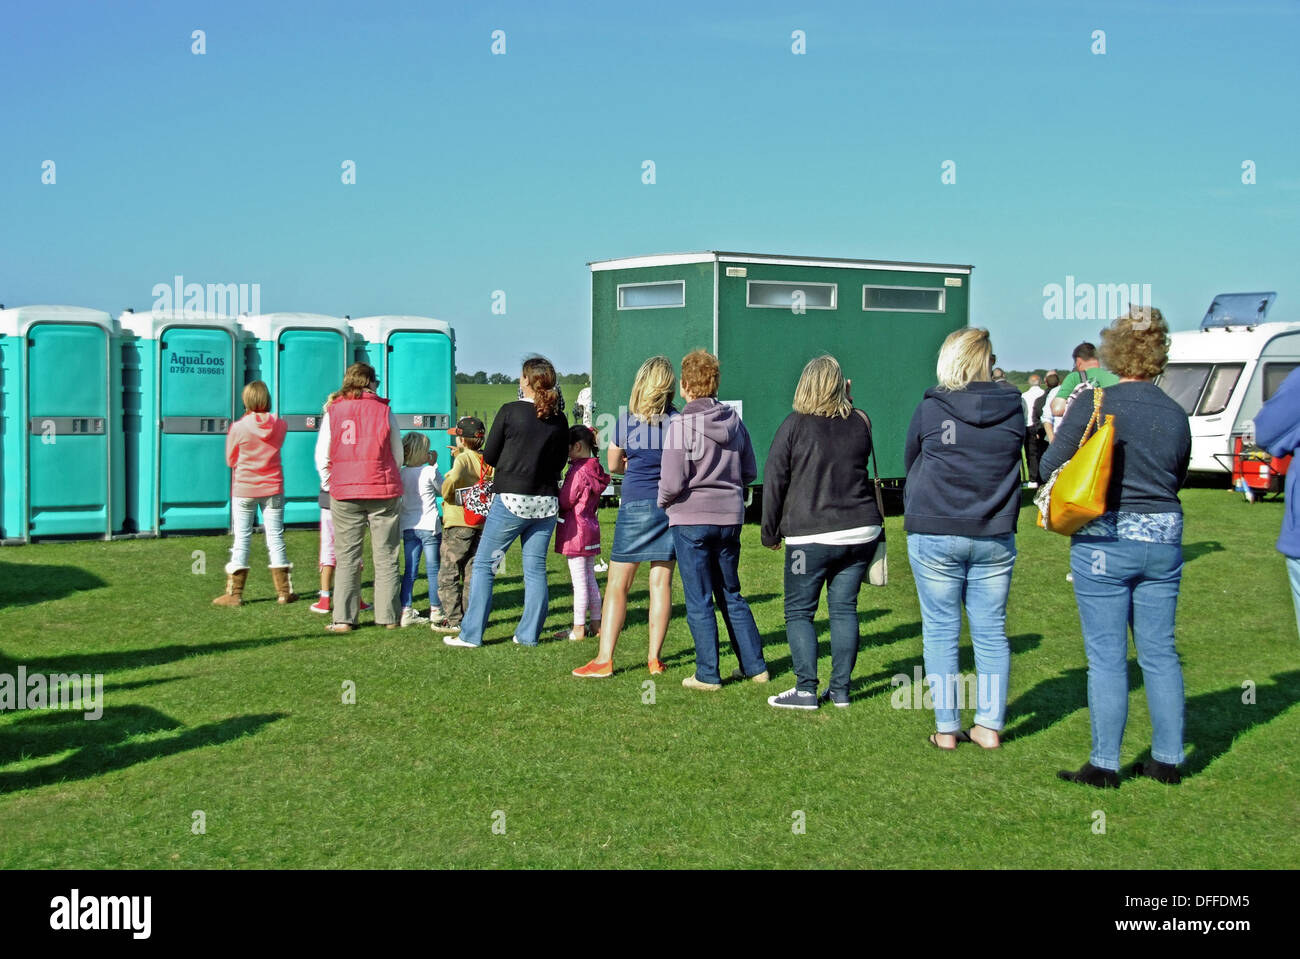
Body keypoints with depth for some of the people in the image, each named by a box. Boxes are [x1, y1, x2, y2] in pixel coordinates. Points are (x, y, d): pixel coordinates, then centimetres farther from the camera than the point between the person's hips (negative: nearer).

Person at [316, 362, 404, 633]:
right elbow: (398, 455, 3)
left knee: (347, 557, 6)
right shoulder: (384, 411, -1)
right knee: (386, 557, 6)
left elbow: (321, 456, 3)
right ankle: (388, 617, 9)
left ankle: (343, 618, 3)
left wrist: (330, 485, 18)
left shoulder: (333, 412, 2)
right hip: (384, 492, -1)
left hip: (344, 493, 1)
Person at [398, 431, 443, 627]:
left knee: (409, 569, 6)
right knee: (433, 568, 6)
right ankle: (435, 610, 12)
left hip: (408, 527, 4)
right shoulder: (429, 472, -9)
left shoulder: (400, 473, 3)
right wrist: (434, 465, 9)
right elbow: (443, 489, 7)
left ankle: (406, 611, 2)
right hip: (429, 526, -4)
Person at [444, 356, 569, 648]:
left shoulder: (510, 411, -7)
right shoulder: (559, 420, 3)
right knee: (536, 569, 9)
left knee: (484, 565, 4)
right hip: (546, 503, 4)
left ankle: (471, 634, 4)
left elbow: (490, 456, -1)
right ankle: (529, 634, 11)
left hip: (512, 499, -4)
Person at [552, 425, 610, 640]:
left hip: (576, 530, -9)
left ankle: (579, 629, 3)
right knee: (590, 578, 15)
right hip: (591, 527, 9)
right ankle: (596, 624, 21)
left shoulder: (578, 471, -18)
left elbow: (565, 501, -15)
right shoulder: (595, 469, 9)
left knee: (579, 581, -3)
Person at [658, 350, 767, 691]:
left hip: (692, 520, -6)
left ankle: (707, 675, 9)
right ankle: (754, 666, 21)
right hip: (730, 517, 6)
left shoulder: (682, 424, -14)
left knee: (699, 601, 3)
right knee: (732, 594, 17)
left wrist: (663, 502, 2)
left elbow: (672, 481, -17)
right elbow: (750, 472, 10)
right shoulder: (734, 421, 4)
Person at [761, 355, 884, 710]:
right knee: (844, 608, 10)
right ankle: (840, 688, 13)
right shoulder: (860, 422, 5)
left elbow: (774, 481, -2)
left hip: (811, 535, -4)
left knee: (799, 612, 4)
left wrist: (770, 532, 5)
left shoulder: (795, 424, -5)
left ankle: (806, 690, 1)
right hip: (862, 531, 4)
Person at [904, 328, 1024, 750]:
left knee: (941, 631, 6)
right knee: (991, 632, 9)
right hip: (995, 538, 3)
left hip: (934, 536, -2)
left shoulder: (930, 409, -8)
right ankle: (990, 725, 14)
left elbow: (910, 462, 6)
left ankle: (946, 728, 9)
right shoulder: (1013, 408, -1)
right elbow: (1021, 466, 13)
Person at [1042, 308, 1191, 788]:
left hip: (1104, 541, -4)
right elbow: (1178, 478, 16)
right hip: (1163, 538, 4)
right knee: (1160, 652, 12)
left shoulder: (1093, 404, -11)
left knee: (1106, 656, 2)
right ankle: (1167, 760, 20)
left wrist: (1060, 427, 11)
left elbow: (1049, 468, -7)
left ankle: (1104, 765, 7)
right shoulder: (1176, 415, 3)